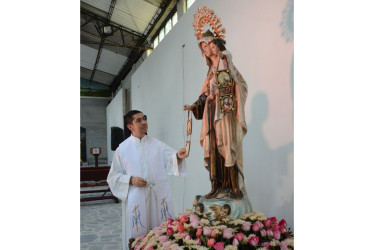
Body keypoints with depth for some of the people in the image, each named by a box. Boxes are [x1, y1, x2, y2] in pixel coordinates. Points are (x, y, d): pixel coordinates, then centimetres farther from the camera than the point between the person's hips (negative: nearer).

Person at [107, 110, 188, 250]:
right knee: (138, 236, 5)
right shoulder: (123, 148, 2)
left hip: (160, 195, 2)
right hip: (136, 198, -2)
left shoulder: (156, 144, 7)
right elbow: (113, 176, 5)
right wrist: (131, 180, -12)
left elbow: (170, 160, -6)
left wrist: (178, 156, -28)